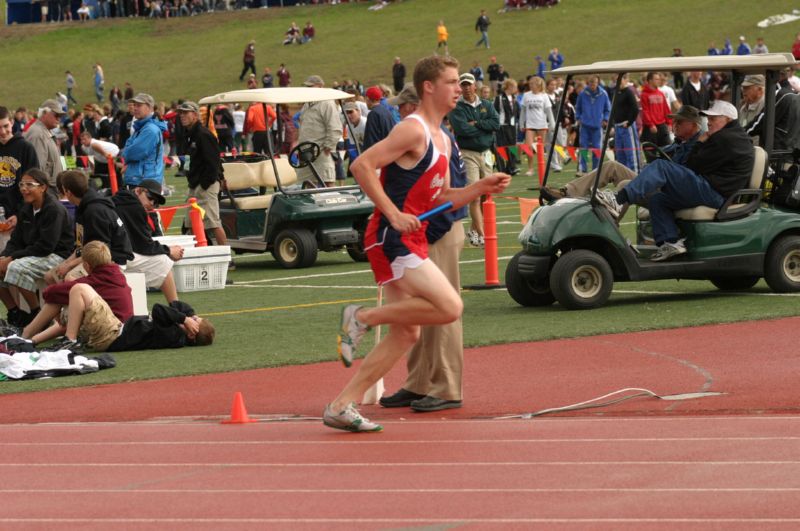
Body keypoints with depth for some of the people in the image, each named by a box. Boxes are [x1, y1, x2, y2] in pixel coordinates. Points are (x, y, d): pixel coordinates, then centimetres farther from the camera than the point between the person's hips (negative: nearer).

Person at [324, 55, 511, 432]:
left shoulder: (441, 140, 18)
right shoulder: (413, 130, -12)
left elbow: (441, 200, 23)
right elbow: (361, 165, -20)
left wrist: (482, 188, 8)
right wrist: (394, 214, -23)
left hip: (412, 240, 10)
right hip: (391, 240, -10)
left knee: (406, 333, 9)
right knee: (450, 307, -19)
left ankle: (342, 406, 12)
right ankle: (363, 317, -6)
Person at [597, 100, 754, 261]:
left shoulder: (725, 139, -12)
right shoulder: (735, 136, 23)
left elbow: (694, 166, -11)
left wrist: (700, 144, 4)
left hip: (712, 192, -11)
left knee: (660, 167, -19)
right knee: (658, 199, 13)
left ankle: (619, 200, -31)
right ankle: (670, 242, -1)